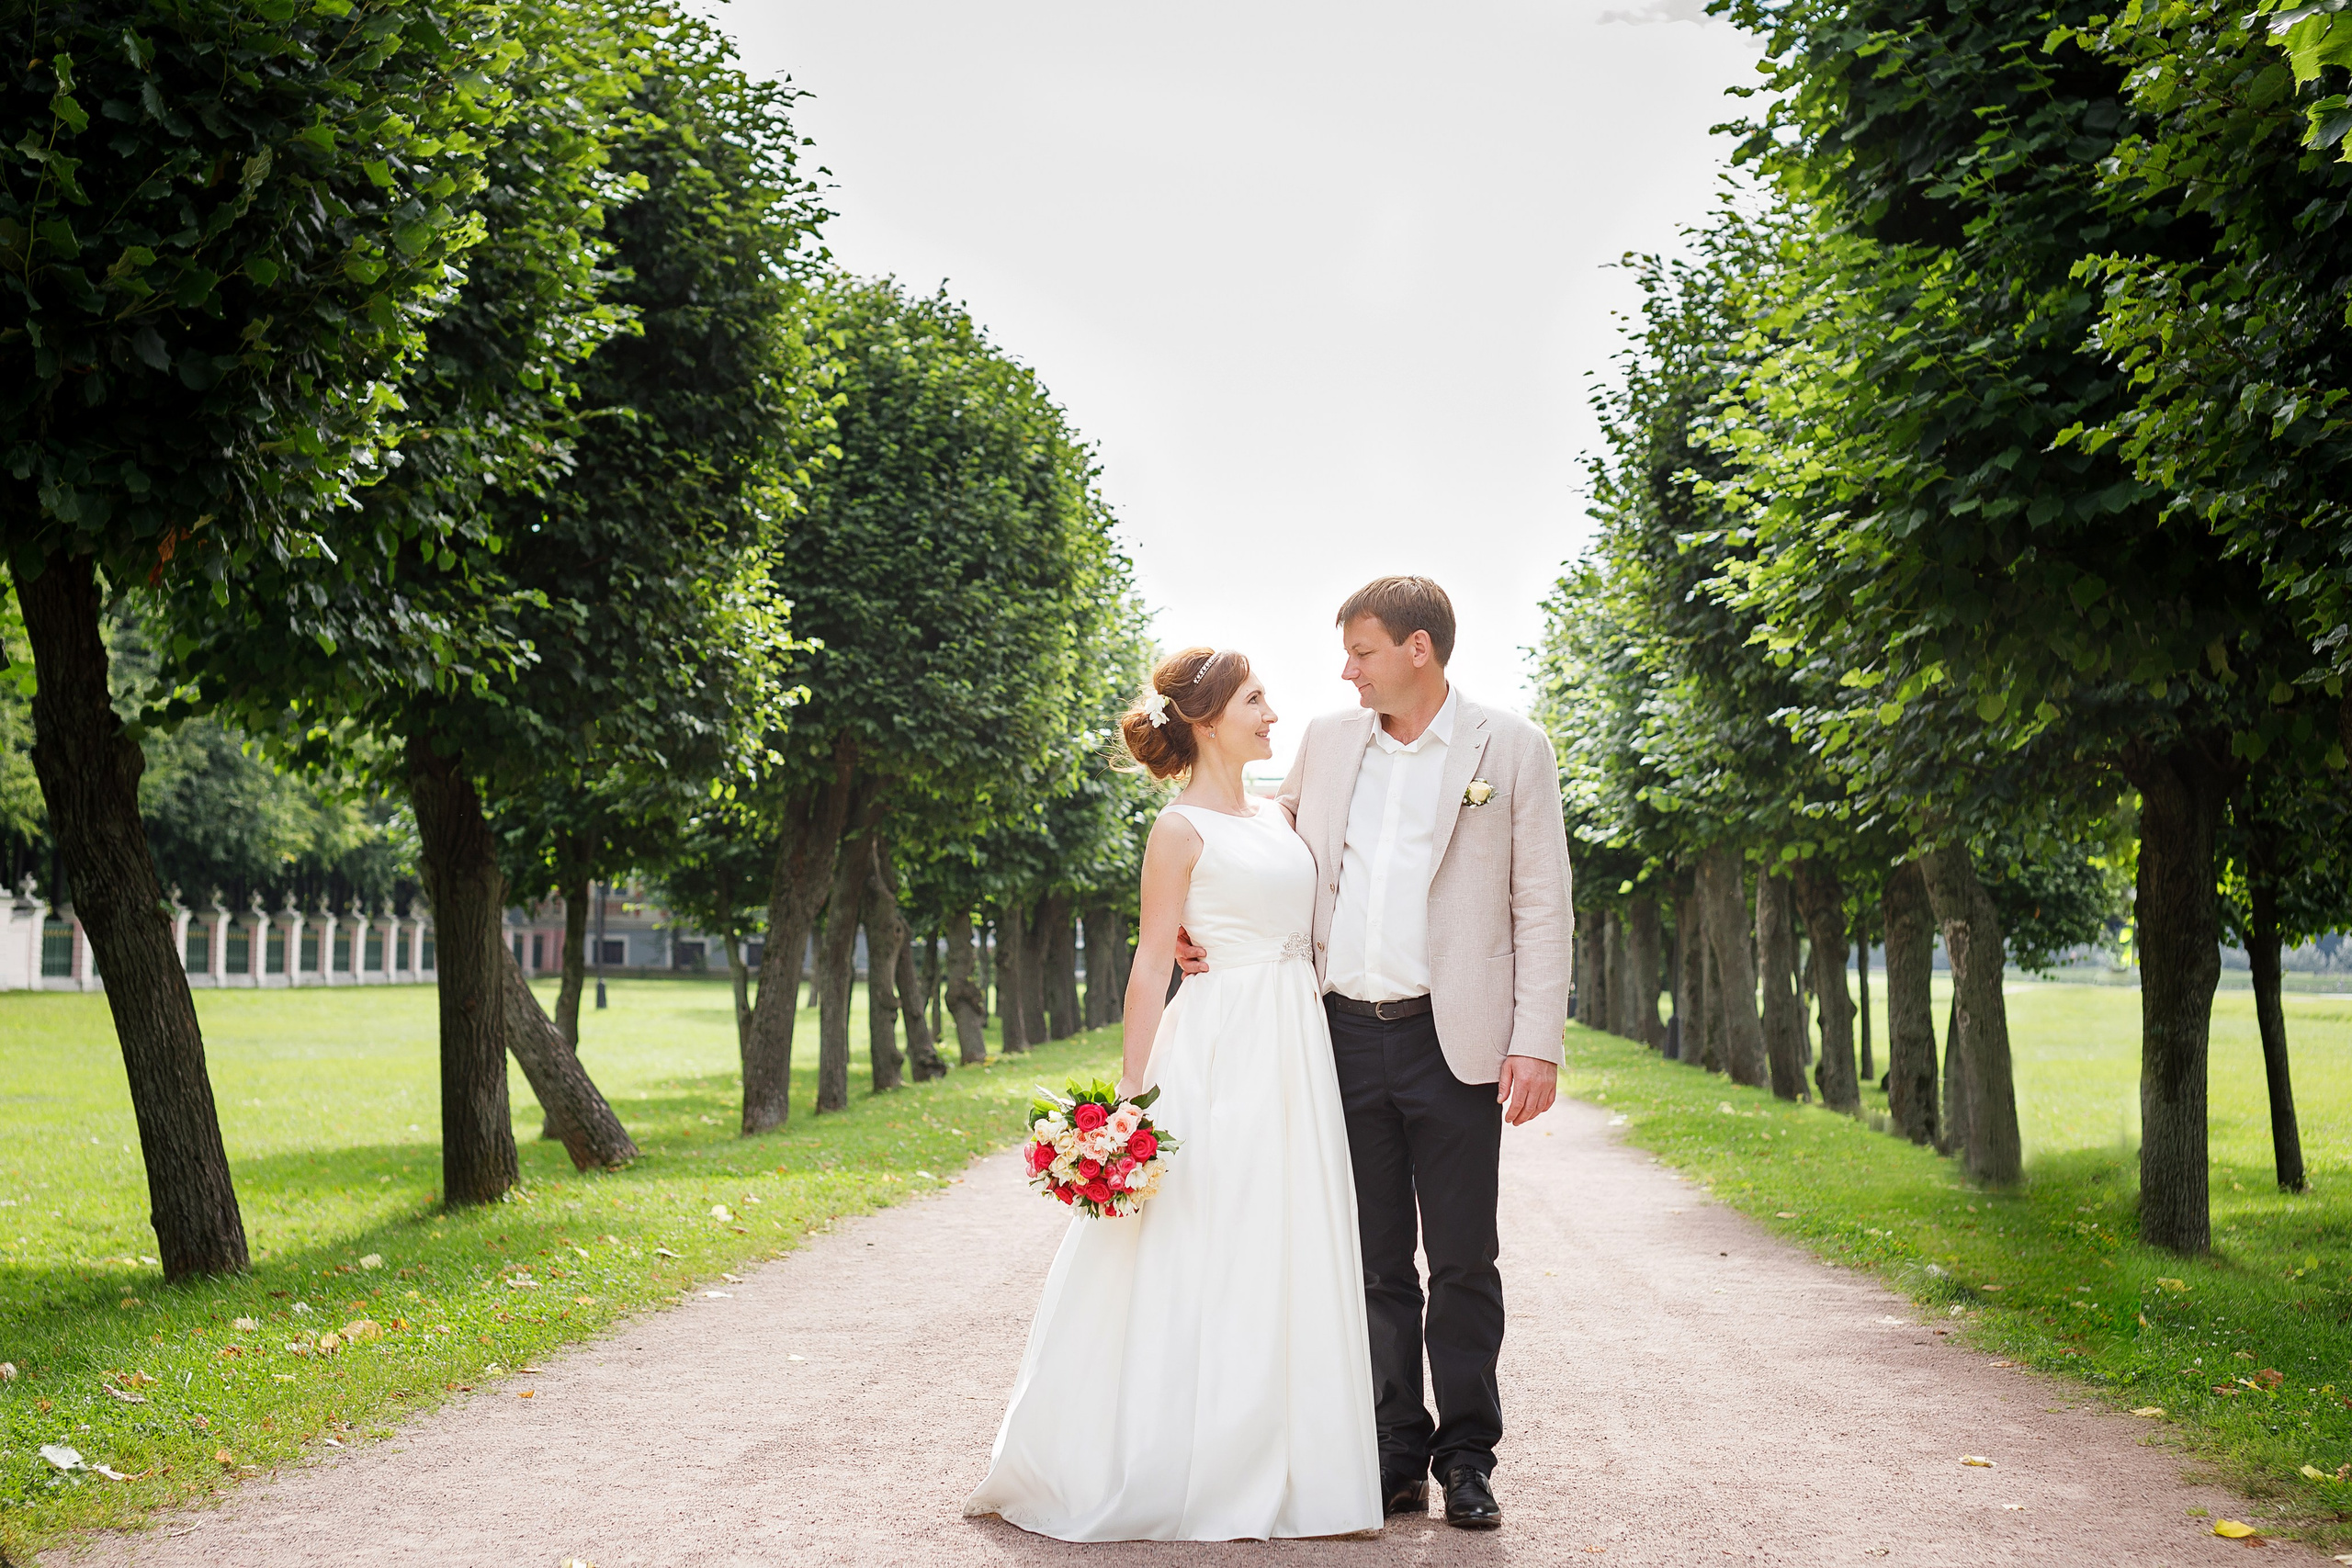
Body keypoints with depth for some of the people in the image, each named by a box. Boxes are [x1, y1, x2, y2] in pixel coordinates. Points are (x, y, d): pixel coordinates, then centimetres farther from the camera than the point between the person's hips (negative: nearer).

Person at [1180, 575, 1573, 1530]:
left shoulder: (1512, 749, 0)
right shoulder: (1327, 741, 11)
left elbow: (1542, 904, -2)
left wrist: (1539, 1043, -10)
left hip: (1453, 1040, -3)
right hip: (1346, 1033, 3)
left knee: (1463, 1261, 3)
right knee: (1375, 1263, 8)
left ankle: (1467, 1458, 15)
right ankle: (1396, 1456, 17)